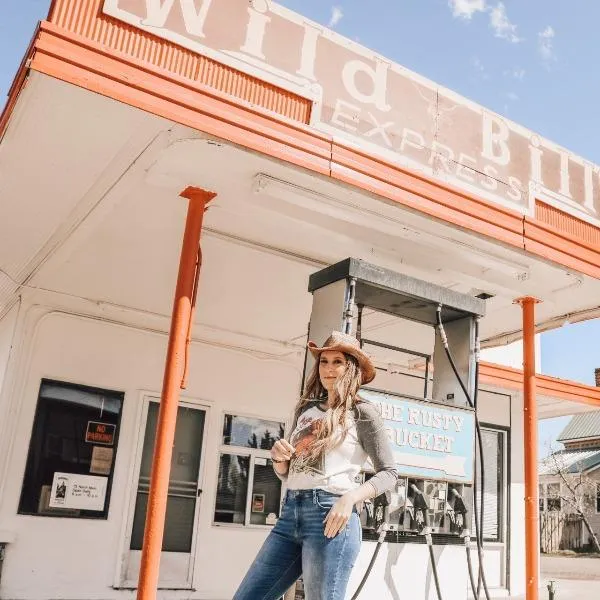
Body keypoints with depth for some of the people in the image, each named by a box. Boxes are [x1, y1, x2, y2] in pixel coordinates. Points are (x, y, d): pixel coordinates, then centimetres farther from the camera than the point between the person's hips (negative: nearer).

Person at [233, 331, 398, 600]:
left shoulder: (362, 412, 0)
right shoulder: (305, 409, 16)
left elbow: (388, 473, -2)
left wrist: (350, 498, -18)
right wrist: (279, 457, 0)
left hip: (330, 516, -6)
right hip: (290, 513, 6)